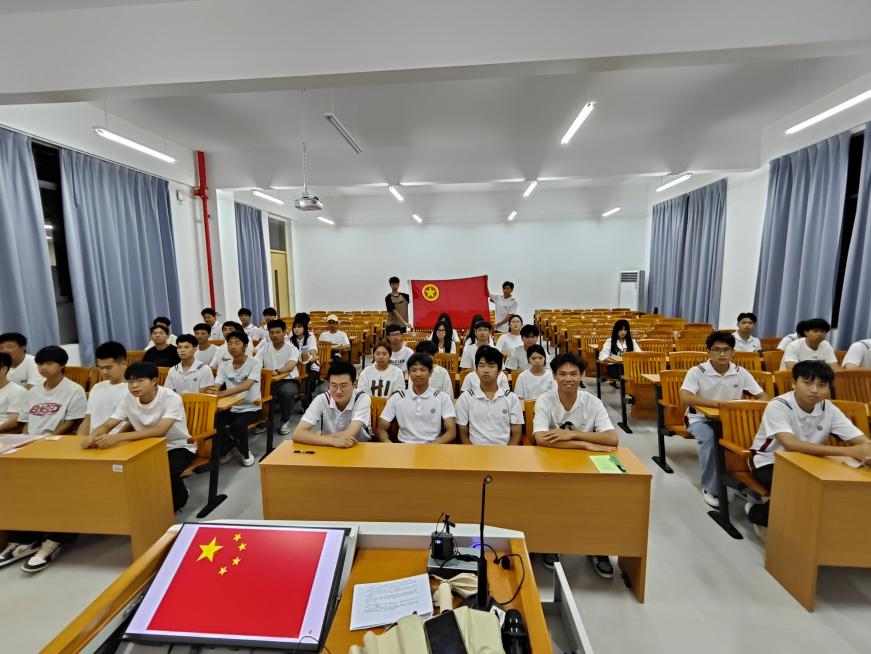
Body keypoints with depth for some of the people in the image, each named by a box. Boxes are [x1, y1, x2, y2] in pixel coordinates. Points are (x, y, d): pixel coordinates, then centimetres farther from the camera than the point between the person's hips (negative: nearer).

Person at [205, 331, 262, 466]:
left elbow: (247, 385, -27)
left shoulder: (255, 363, -12)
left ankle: (245, 453, 1)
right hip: (230, 408, 5)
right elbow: (216, 387, -7)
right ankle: (225, 449, 9)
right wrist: (211, 392, -32)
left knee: (238, 425, -33)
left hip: (250, 408, -4)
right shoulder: (223, 366, 4)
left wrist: (223, 393, -41)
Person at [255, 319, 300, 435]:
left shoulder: (292, 348, -9)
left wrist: (277, 371, -48)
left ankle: (285, 421, -7)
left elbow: (290, 366, -27)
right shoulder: (265, 348, 3)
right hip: (269, 381, 3)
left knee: (286, 392, -36)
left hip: (288, 381, -3)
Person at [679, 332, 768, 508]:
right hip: (701, 419, -4)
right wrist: (718, 403, -35)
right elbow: (685, 398, -27)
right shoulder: (696, 372, -14)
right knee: (709, 438, -33)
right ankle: (710, 488, -14)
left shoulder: (741, 373, 0)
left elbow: (763, 397, 4)